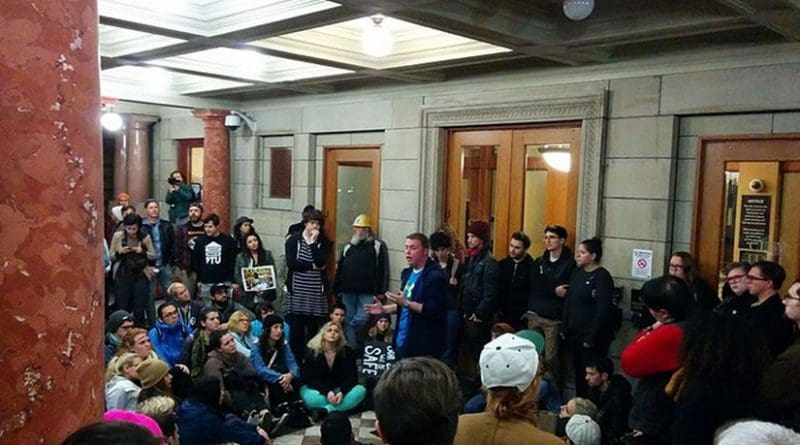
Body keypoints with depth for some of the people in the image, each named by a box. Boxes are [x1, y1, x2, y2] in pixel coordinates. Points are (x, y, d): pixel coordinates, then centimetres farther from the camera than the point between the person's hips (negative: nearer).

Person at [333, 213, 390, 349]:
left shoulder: (378, 246, 1)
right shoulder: (348, 246, 15)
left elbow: (383, 270, -3)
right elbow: (339, 269, 17)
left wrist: (381, 291, -7)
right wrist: (337, 289, 12)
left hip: (367, 293, -4)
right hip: (348, 292, 4)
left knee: (362, 319, -10)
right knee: (348, 321, 5)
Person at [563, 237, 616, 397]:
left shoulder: (602, 277, -12)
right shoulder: (577, 273, 9)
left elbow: (603, 310, -17)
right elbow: (568, 301, 13)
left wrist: (591, 337, -17)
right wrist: (565, 327, 8)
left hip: (594, 337, -7)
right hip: (575, 334, 7)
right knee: (578, 372, 14)